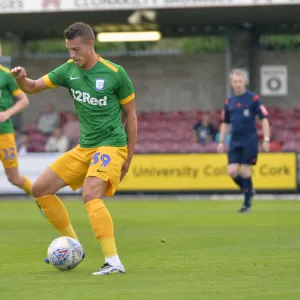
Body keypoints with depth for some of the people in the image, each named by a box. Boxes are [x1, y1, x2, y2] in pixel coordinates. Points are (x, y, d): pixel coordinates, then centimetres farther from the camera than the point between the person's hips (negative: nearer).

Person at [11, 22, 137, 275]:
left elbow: (130, 114, -2)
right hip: (84, 148, 7)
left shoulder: (115, 73, -11)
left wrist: (129, 157, -2)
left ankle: (114, 262, -31)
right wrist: (21, 79, -17)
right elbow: (33, 87, 8)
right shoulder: (69, 70, 3)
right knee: (40, 189, 5)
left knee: (91, 195, -29)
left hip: (112, 145, -7)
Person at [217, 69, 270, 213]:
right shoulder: (229, 102, 11)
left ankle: (247, 203, 5)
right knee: (232, 171, -5)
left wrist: (266, 139, -13)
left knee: (245, 171, -7)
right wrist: (221, 141, 13)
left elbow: (264, 119, -6)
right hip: (235, 142, 5)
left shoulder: (253, 98, -4)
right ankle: (249, 191, 21)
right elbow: (225, 123, 20)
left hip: (250, 140, -4)